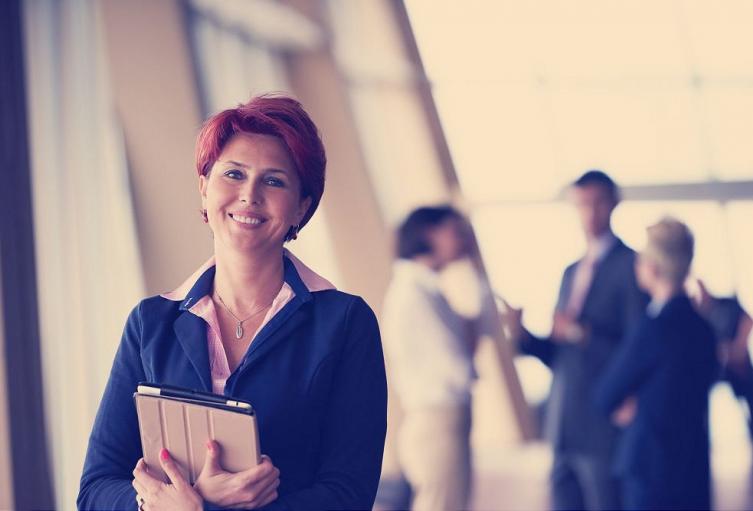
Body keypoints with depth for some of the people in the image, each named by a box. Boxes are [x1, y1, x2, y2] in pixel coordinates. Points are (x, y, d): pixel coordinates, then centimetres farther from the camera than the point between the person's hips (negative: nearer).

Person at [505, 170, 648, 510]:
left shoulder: (631, 266, -6)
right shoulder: (572, 273, 18)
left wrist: (584, 336, -20)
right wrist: (523, 335, 1)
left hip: (604, 429, -7)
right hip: (565, 431, 7)